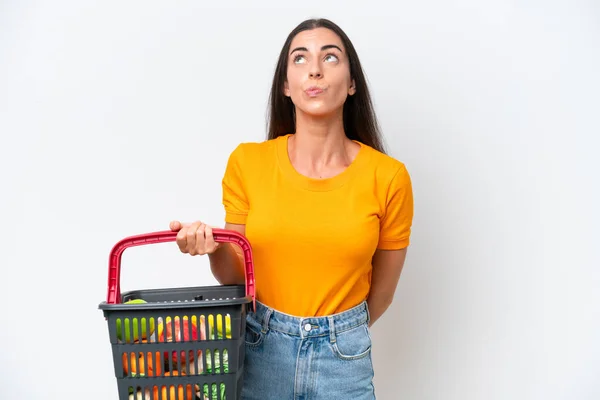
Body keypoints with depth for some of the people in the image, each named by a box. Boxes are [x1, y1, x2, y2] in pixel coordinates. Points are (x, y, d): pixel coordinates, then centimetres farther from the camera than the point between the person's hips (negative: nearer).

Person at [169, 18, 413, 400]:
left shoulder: (388, 177, -12)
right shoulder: (247, 163, -9)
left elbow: (382, 291, 1)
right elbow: (237, 275, 0)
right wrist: (214, 249, -20)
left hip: (344, 357, 0)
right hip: (259, 350, 1)